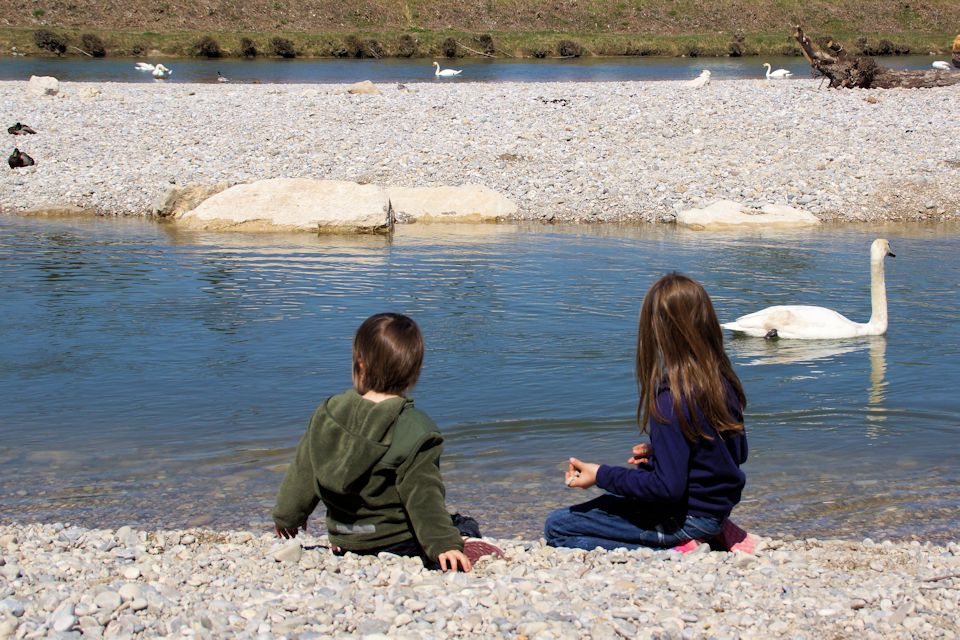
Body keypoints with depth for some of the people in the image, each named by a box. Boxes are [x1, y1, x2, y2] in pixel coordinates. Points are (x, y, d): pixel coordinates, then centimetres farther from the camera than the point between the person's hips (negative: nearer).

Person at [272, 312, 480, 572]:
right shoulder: (414, 430, -16)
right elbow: (423, 495, -21)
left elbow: (302, 475, 10)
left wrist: (286, 515, 27)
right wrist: (444, 544, -19)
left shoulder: (326, 414, -2)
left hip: (345, 543, 5)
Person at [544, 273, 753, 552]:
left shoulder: (672, 398, -25)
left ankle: (674, 551, -9)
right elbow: (738, 454, 12)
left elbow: (668, 487, -25)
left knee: (556, 527, -1)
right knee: (614, 496, 33)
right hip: (719, 506, 8)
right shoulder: (724, 380, -1)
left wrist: (601, 475, -16)